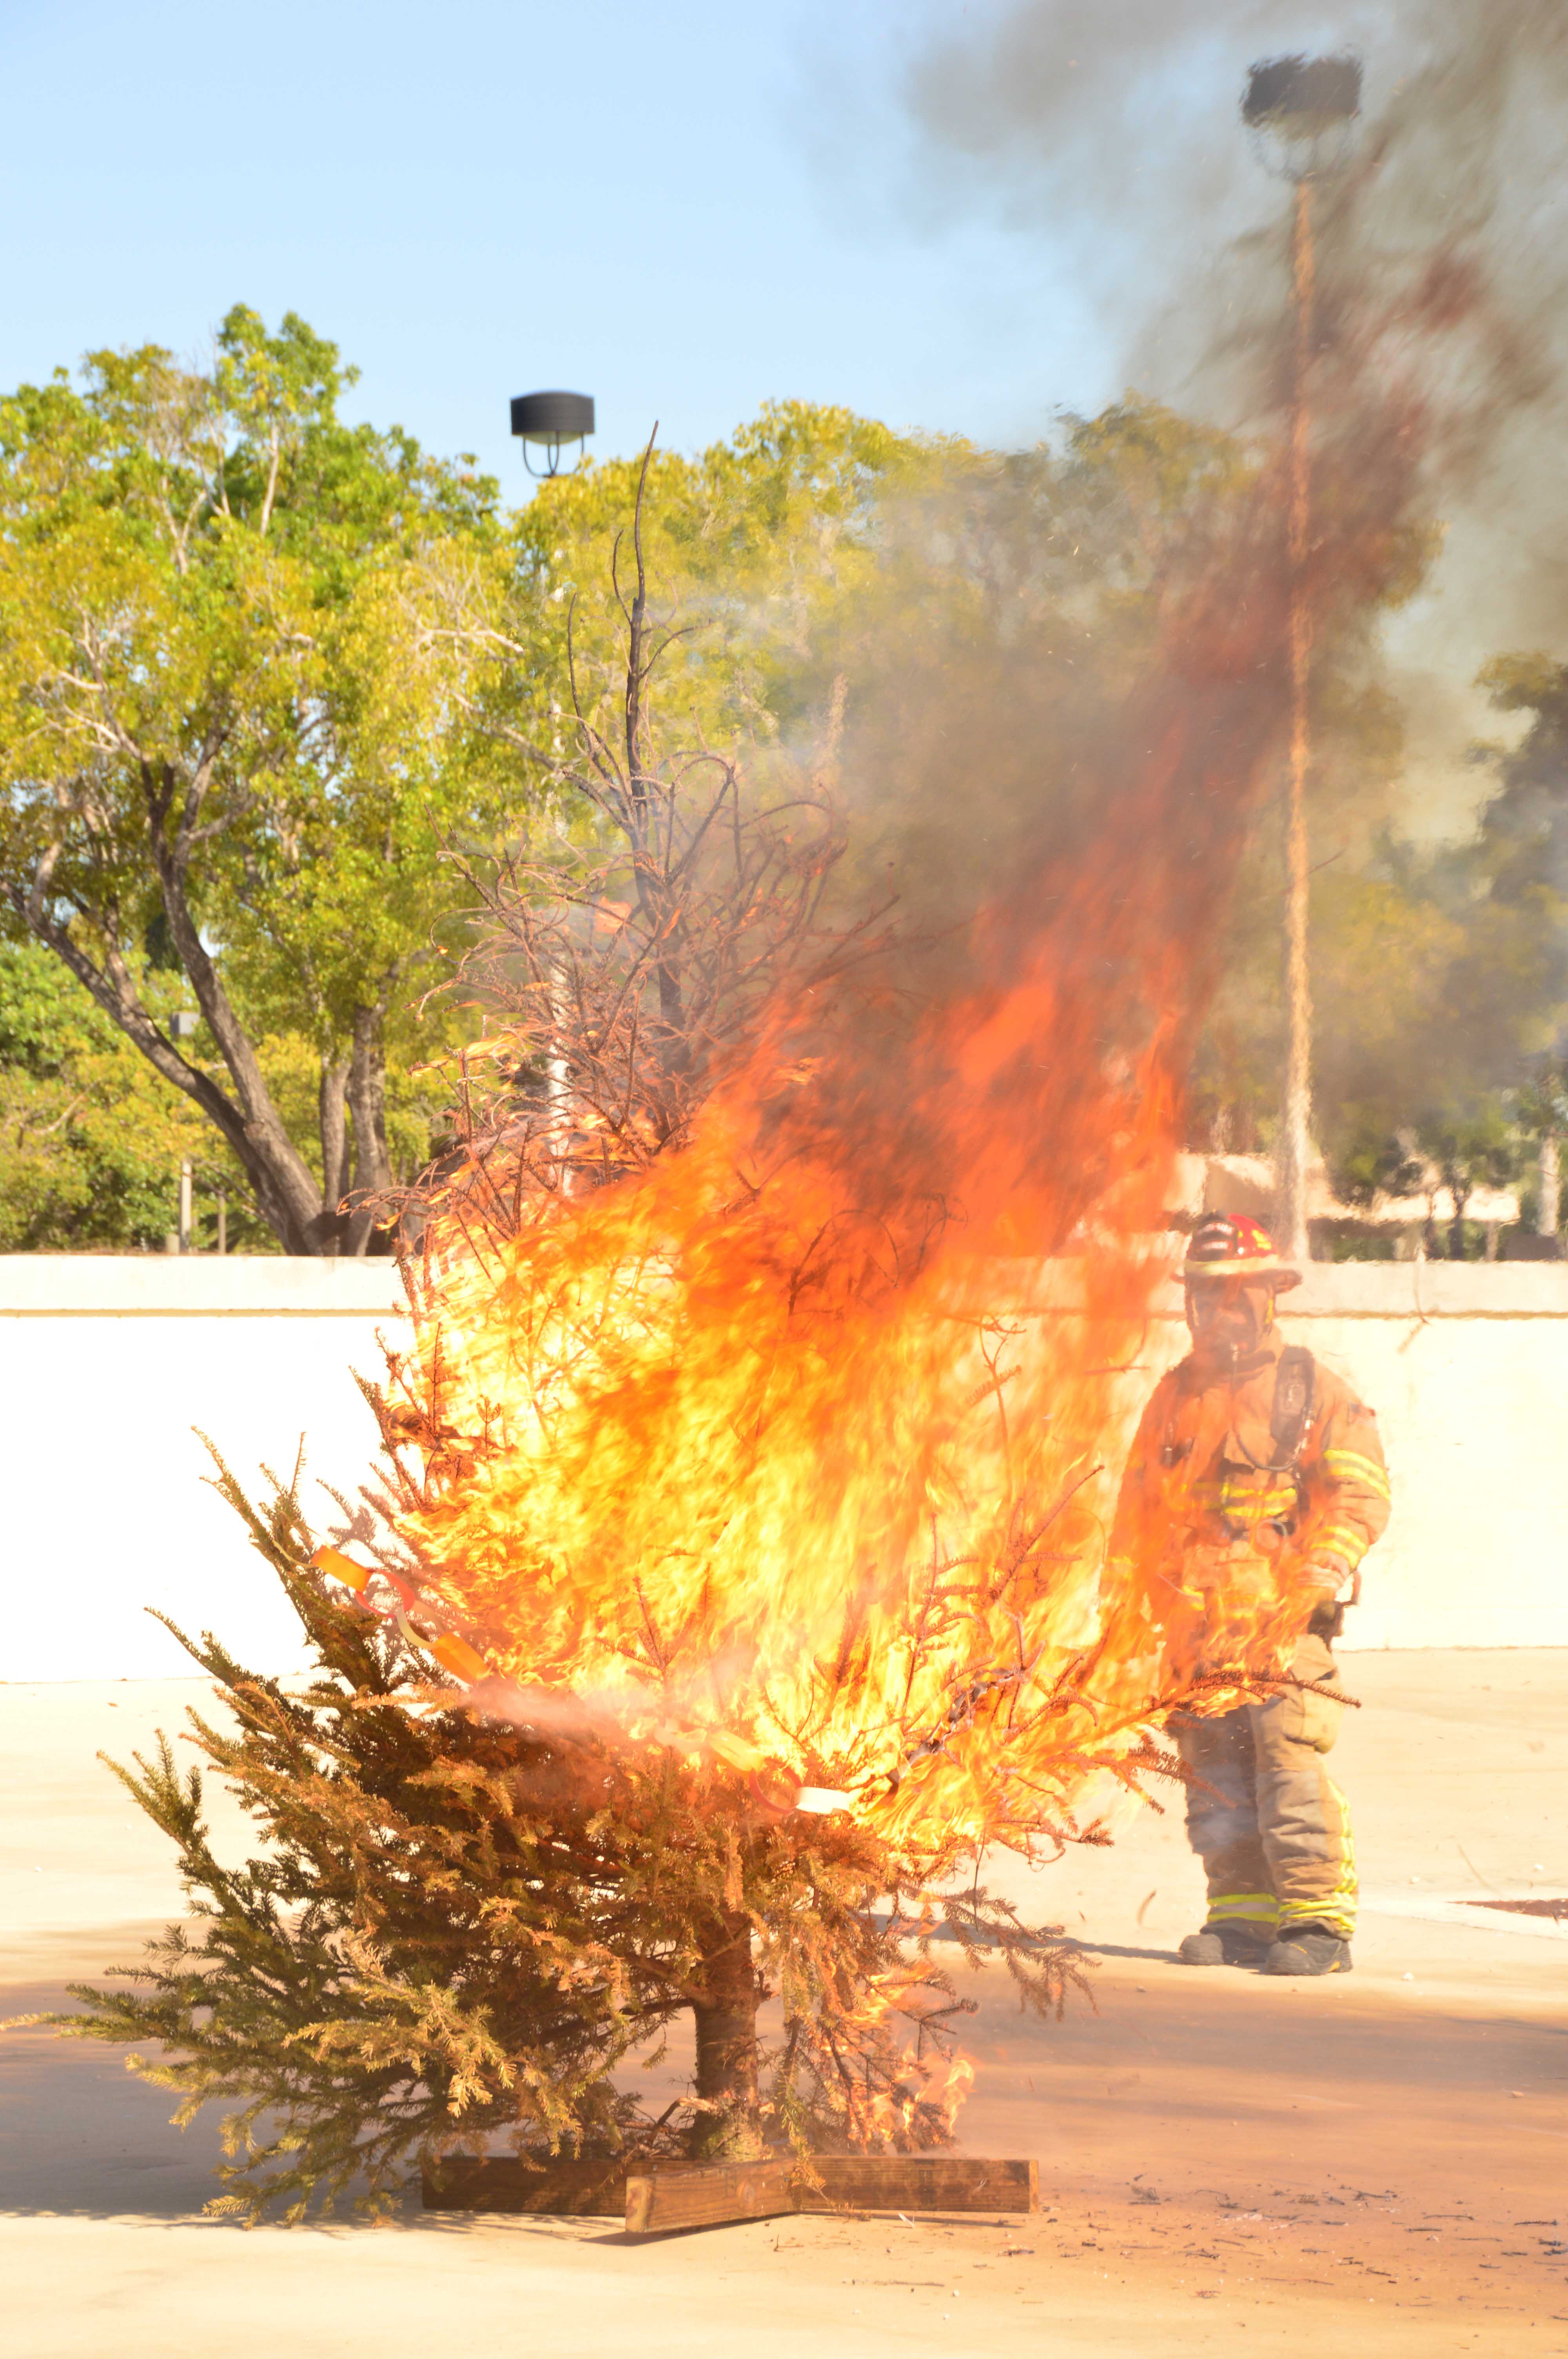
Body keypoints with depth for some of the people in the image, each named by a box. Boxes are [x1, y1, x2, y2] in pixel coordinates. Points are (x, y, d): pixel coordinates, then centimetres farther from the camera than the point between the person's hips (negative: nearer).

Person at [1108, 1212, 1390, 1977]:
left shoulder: (1312, 1389, 3)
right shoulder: (1177, 1395, 17)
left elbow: (1361, 1492, -3)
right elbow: (1138, 1501, 23)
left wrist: (1317, 1577, -15)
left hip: (1280, 1619, -5)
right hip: (1195, 1623, 5)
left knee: (1290, 1767, -12)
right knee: (1215, 1778, 5)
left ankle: (1319, 1920, -9)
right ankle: (1243, 1917, 12)